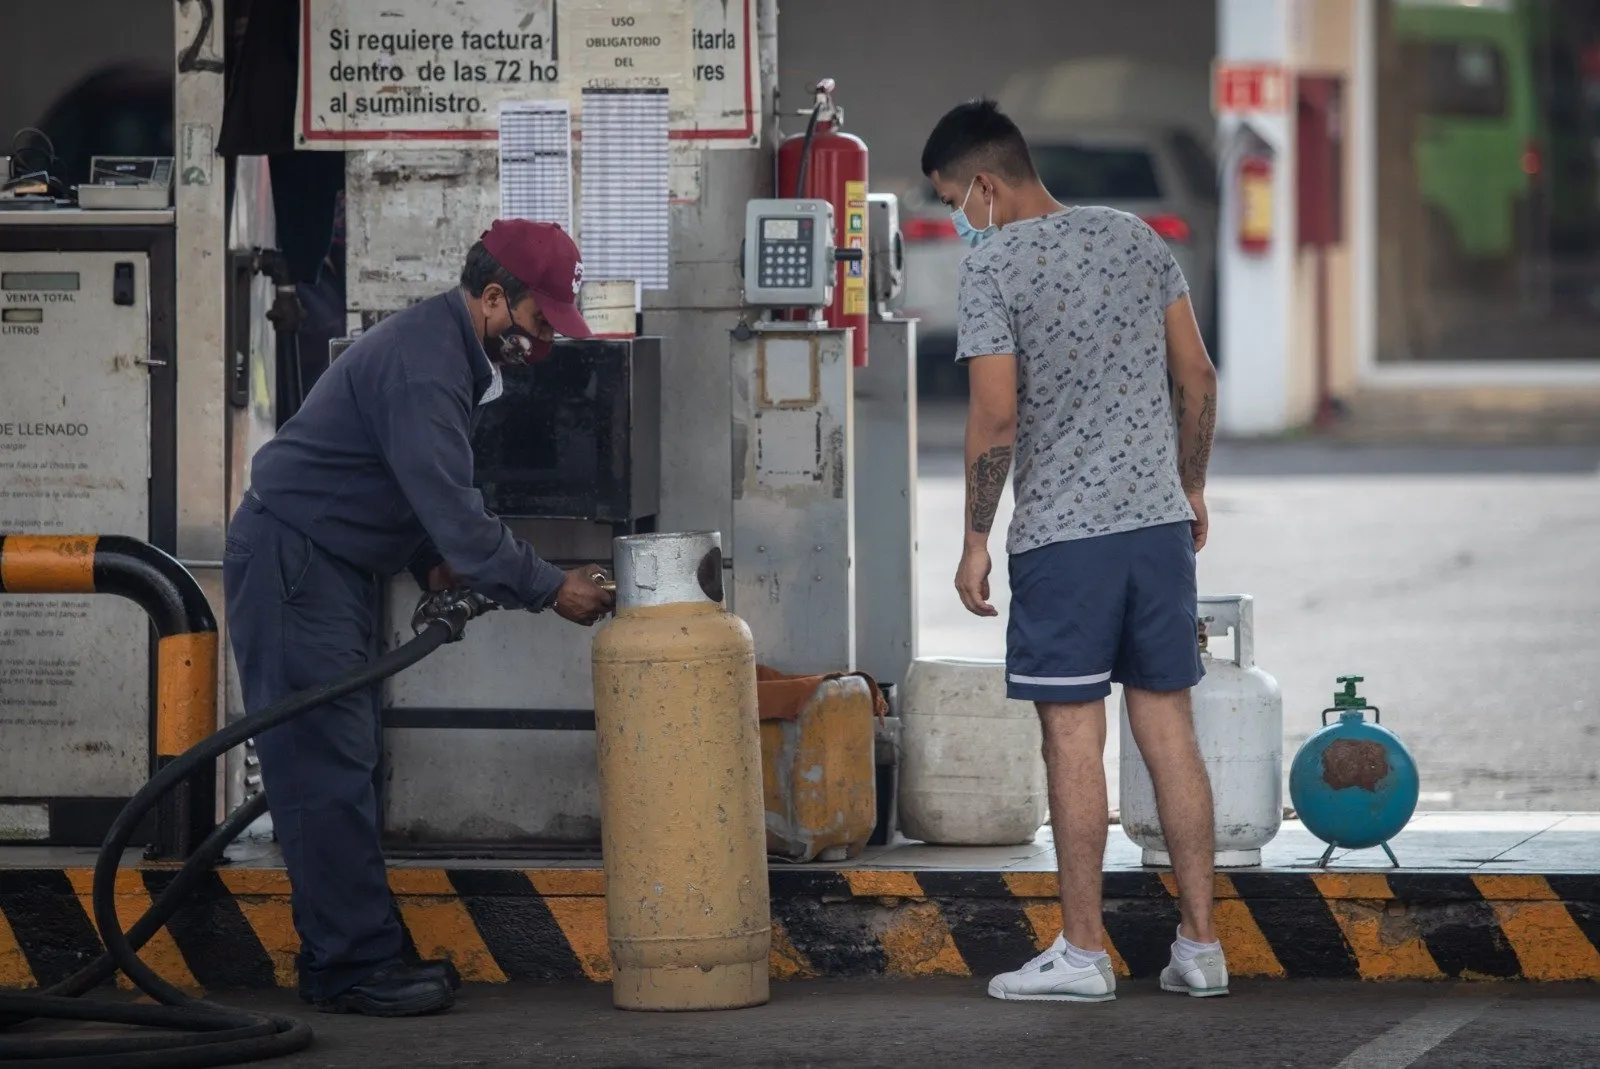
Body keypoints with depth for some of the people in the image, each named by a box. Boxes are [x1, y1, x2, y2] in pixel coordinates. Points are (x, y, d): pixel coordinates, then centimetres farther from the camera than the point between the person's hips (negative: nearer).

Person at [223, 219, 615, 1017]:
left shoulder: (451, 350, 12)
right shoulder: (422, 365, -23)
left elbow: (429, 493, 22)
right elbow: (451, 508, -27)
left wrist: (435, 561, 5)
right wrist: (548, 589, -20)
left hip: (328, 564, 11)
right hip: (289, 563, -11)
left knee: (340, 763, 11)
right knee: (325, 764, -10)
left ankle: (353, 953, 15)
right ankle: (349, 969, -11)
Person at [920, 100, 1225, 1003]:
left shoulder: (994, 266, -9)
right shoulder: (1137, 239, 8)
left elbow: (996, 419, -13)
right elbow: (1197, 375, 11)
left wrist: (976, 540, -5)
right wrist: (1191, 487, 22)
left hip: (1062, 535, -6)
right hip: (1159, 521, 6)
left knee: (1075, 738, 0)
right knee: (1169, 730, 8)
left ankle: (1085, 952, 2)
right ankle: (1201, 945, 9)